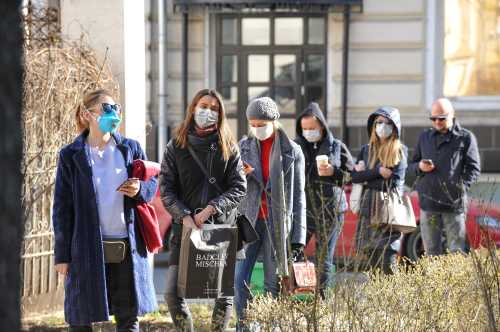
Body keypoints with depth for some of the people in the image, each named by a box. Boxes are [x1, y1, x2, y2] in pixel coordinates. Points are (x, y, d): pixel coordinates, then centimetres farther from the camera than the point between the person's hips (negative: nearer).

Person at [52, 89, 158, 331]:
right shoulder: (70, 156, 0)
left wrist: (140, 190, -10)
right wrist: (62, 254, -2)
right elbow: (62, 207, 1)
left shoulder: (131, 148, 6)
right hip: (87, 249, -2)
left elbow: (151, 183, 16)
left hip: (128, 247, 2)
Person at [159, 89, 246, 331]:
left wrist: (211, 209, -16)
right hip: (185, 229, 0)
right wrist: (184, 216, -16)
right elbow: (166, 190, 0)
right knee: (173, 294, -6)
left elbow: (239, 188, -2)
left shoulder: (229, 148, 5)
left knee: (225, 293, 2)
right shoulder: (176, 147, 5)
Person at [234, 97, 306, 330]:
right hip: (248, 219, 2)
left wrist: (298, 236, -3)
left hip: (278, 223, -2)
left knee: (273, 283, 3)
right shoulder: (243, 147, 7)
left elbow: (298, 196, 1)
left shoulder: (292, 152, 1)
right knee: (239, 280, -6)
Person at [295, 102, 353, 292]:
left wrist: (333, 172, -9)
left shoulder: (337, 147, 7)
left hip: (329, 211, 0)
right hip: (301, 208, 0)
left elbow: (351, 175, 7)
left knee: (325, 259, 5)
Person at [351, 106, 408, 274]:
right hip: (368, 209, 4)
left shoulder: (400, 151, 4)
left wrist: (366, 174, -2)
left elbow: (394, 182, -7)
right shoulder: (366, 150, 15)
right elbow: (355, 177, 2)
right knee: (370, 259, 1)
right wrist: (378, 171, -10)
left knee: (388, 263, -12)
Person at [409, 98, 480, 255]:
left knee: (457, 251, -5)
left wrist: (461, 186, -13)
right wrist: (420, 167, -4)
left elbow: (474, 168, 1)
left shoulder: (465, 138, 2)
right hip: (428, 201, 4)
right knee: (431, 251, 7)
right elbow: (412, 165, 20)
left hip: (454, 203, -4)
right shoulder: (425, 136, 15)